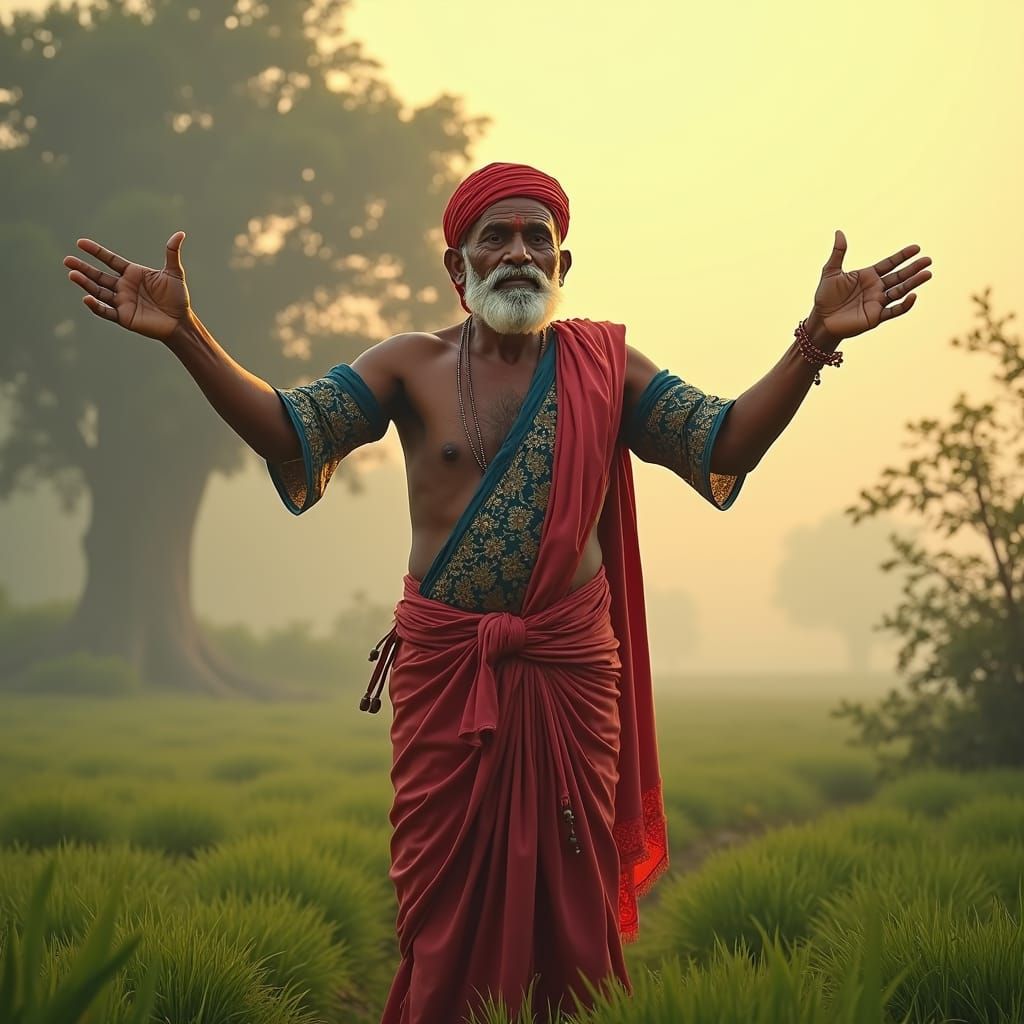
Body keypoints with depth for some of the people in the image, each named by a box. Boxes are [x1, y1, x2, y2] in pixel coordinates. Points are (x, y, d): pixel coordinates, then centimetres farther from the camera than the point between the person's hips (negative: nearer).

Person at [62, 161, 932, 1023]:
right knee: (445, 891, 8)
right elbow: (289, 431, -10)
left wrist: (814, 340, -18)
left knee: (572, 887, 9)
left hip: (569, 665, 1)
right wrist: (185, 336, -25)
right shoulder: (412, 365, 1)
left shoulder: (604, 364, 3)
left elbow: (726, 442, -4)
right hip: (443, 663, 0)